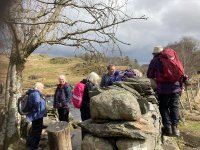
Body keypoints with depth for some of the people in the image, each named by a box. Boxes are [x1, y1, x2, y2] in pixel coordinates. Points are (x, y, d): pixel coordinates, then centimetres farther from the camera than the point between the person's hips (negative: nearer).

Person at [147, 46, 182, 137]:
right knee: (174, 107, 11)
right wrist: (180, 86, 19)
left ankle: (168, 128, 4)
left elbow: (150, 75, 4)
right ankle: (175, 127, 12)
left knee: (164, 107, 8)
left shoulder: (155, 61, 3)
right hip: (175, 87, 4)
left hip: (163, 89, -4)